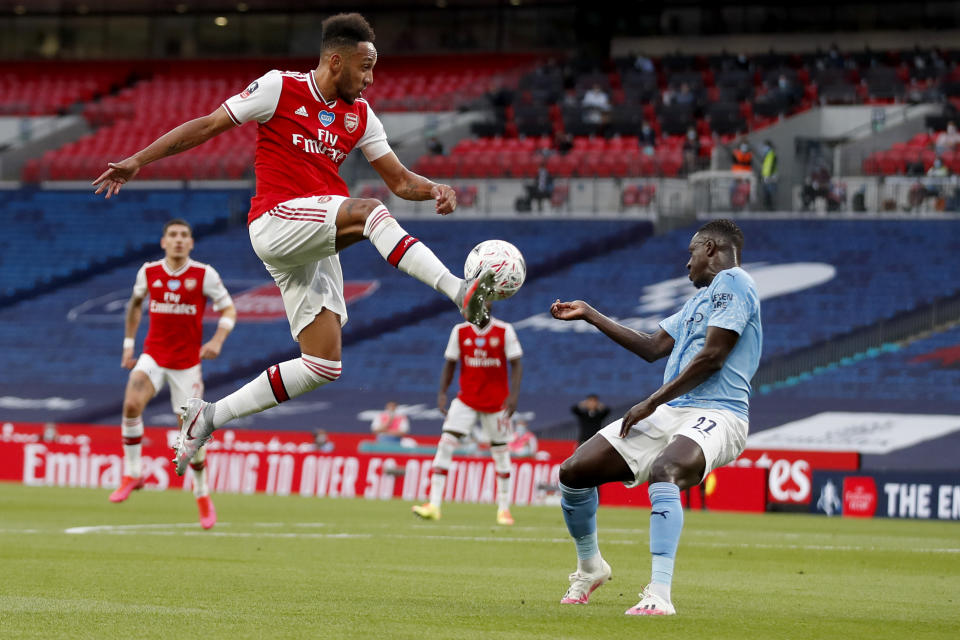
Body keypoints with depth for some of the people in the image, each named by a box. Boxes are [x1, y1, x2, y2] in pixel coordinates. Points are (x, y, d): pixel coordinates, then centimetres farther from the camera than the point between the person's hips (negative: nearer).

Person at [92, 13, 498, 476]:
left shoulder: (360, 115, 14)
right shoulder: (280, 88, -3)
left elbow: (399, 179, 15)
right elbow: (208, 126, 1)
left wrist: (434, 190, -7)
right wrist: (139, 160, -2)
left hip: (317, 245, 7)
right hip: (276, 222, -7)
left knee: (323, 366, 1)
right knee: (367, 211, -31)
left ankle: (209, 417, 12)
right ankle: (458, 291, -43)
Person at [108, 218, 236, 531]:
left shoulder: (204, 275, -8)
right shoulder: (148, 272, 0)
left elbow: (229, 309, -2)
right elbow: (135, 304, 18)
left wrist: (217, 340, -19)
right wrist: (128, 344, 15)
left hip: (187, 362, -1)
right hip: (153, 355, 1)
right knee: (132, 403, -26)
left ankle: (203, 497, 18)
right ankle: (132, 473, -10)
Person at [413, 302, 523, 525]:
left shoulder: (504, 331, -5)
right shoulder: (460, 331, 1)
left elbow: (516, 364, -5)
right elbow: (450, 364, 7)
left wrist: (513, 394, -16)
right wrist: (442, 393, -3)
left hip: (496, 402, -1)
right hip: (466, 400, 1)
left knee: (501, 453, 5)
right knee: (445, 444, -12)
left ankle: (503, 509, 19)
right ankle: (434, 505, -13)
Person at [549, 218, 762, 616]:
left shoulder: (732, 282, -5)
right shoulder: (699, 298, 26)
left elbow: (712, 356, -15)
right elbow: (653, 347, 31)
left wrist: (652, 403, -13)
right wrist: (590, 315, 32)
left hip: (716, 415, -10)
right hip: (668, 415, 10)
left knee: (664, 471, -41)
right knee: (573, 472, 3)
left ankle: (660, 594, -47)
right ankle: (590, 568, 25)